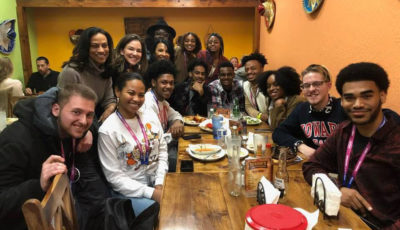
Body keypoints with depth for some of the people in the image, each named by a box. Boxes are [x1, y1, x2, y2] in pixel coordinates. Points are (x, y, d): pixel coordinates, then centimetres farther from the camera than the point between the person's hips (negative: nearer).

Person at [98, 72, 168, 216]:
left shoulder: (151, 116, 1)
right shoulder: (107, 130, -14)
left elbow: (162, 150, 6)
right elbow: (114, 177, -13)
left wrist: (160, 183, -7)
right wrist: (151, 192, -17)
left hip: (157, 180, 5)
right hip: (129, 190, -5)